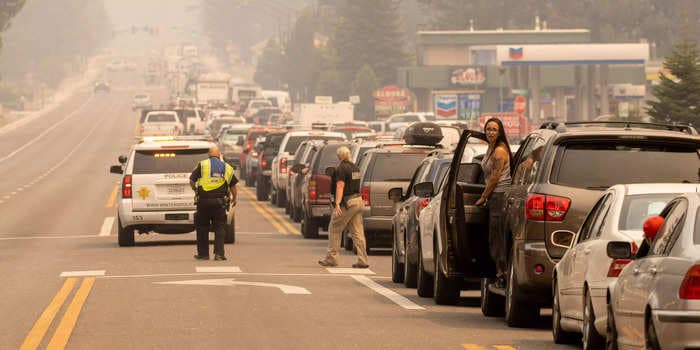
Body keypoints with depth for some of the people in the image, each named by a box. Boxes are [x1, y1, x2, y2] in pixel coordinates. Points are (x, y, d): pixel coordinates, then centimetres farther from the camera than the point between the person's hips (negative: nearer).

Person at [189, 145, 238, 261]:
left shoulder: (202, 165, 3)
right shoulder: (227, 168, 10)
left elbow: (192, 181, 2)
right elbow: (233, 186, 14)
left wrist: (196, 190, 22)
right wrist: (235, 198, 30)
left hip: (203, 200, -1)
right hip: (219, 202, 1)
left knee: (202, 227, 11)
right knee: (219, 227, 5)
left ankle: (203, 254, 14)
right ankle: (219, 253, -5)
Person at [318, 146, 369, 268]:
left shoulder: (341, 169, -12)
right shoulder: (355, 168, 14)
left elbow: (340, 186, -22)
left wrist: (337, 204, -29)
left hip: (347, 202, -8)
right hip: (358, 201, 8)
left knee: (334, 229, 4)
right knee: (357, 232, 6)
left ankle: (331, 258, 7)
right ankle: (362, 261, 0)